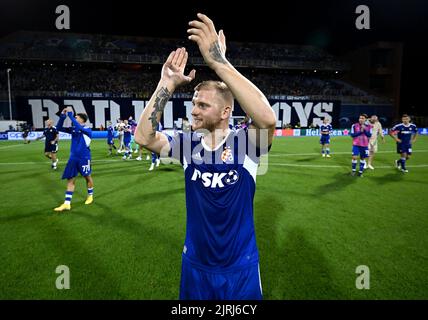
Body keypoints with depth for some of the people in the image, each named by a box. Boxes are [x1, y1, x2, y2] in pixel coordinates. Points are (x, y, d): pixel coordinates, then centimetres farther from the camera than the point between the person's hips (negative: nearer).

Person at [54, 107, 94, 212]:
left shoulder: (87, 130, -12)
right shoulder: (73, 129, 6)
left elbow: (79, 128, -32)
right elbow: (59, 128, 3)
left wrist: (70, 114, -29)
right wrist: (62, 116, -9)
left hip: (84, 158, -5)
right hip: (73, 158, 6)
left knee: (87, 177, 11)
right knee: (70, 179, 3)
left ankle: (90, 195, 35)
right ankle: (67, 203, 6)